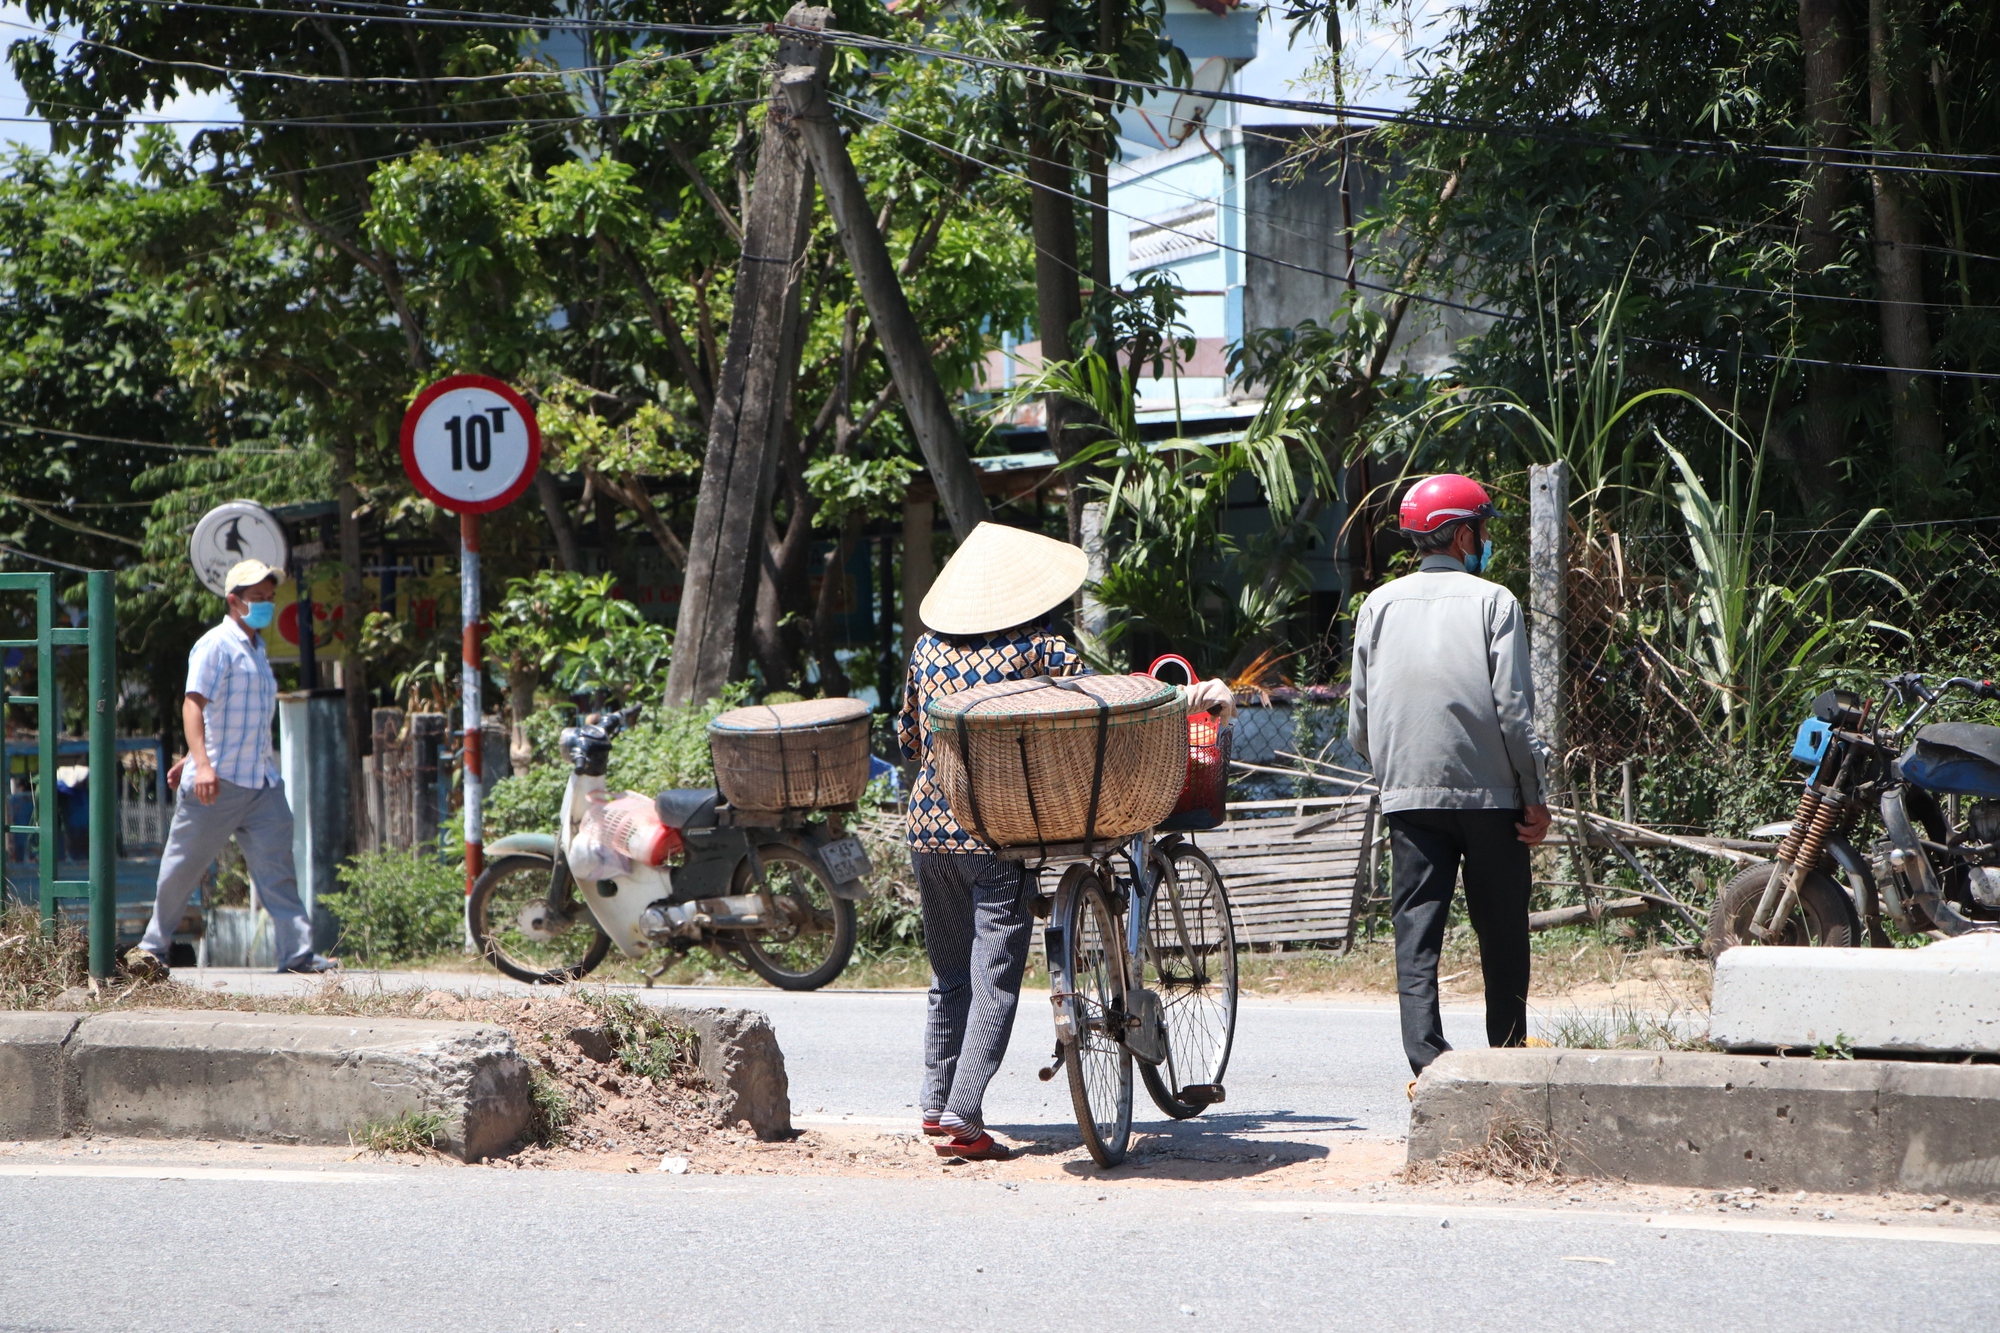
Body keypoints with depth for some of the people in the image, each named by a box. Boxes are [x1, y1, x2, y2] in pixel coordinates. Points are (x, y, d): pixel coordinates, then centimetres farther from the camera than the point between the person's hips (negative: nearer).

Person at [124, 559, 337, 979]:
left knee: (276, 864, -2)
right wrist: (201, 763, -32)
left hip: (262, 781, 7)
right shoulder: (216, 646, -8)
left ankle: (297, 951, -7)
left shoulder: (256, 649, 18)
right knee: (183, 866, 3)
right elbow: (194, 703, -19)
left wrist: (190, 760, 21)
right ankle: (153, 945, 16)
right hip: (217, 783, -7)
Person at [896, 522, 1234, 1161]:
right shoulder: (1038, 648, -5)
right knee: (994, 977, -3)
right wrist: (1194, 697, -3)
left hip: (929, 826, 5)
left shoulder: (928, 647, 9)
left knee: (948, 973, 17)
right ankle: (963, 1117, -11)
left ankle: (937, 1102, 20)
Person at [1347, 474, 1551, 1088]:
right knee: (1502, 933, 10)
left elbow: (1359, 720, 8)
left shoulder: (1380, 605, 7)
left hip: (1407, 793, 2)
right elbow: (1513, 708, -8)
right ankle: (1508, 1055, 19)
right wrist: (1534, 797, -1)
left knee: (1416, 933, 0)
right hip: (1489, 793, -2)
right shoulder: (1492, 601, -4)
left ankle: (1426, 1062, -11)